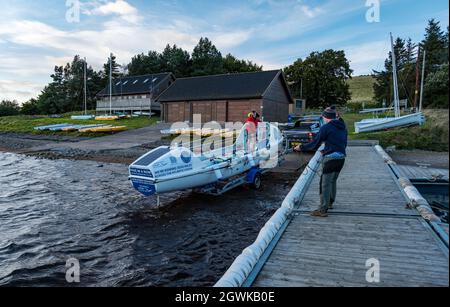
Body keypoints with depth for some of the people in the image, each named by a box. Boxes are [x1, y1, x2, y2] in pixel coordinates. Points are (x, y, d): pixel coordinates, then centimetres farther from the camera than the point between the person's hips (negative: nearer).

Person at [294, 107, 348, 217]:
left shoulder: (326, 127, -11)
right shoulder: (342, 127, 12)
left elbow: (315, 144, -11)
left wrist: (301, 147, 1)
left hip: (331, 158, -8)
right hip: (341, 158, 8)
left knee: (325, 183, -3)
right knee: (333, 181, 23)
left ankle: (323, 210, -1)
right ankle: (330, 203, 38)